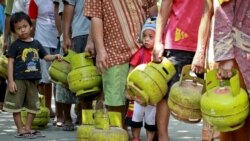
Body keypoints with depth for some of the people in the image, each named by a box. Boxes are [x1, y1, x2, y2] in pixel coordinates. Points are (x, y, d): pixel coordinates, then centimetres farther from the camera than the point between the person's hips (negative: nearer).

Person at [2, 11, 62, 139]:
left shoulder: (36, 43, 7)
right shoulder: (15, 45, -7)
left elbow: (45, 56, 17)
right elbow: (10, 62, -8)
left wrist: (55, 57, -4)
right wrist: (10, 81, -14)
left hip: (32, 80, 5)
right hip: (18, 79, -5)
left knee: (33, 105, 11)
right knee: (16, 105, -2)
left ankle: (27, 127, 23)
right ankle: (20, 129, 7)